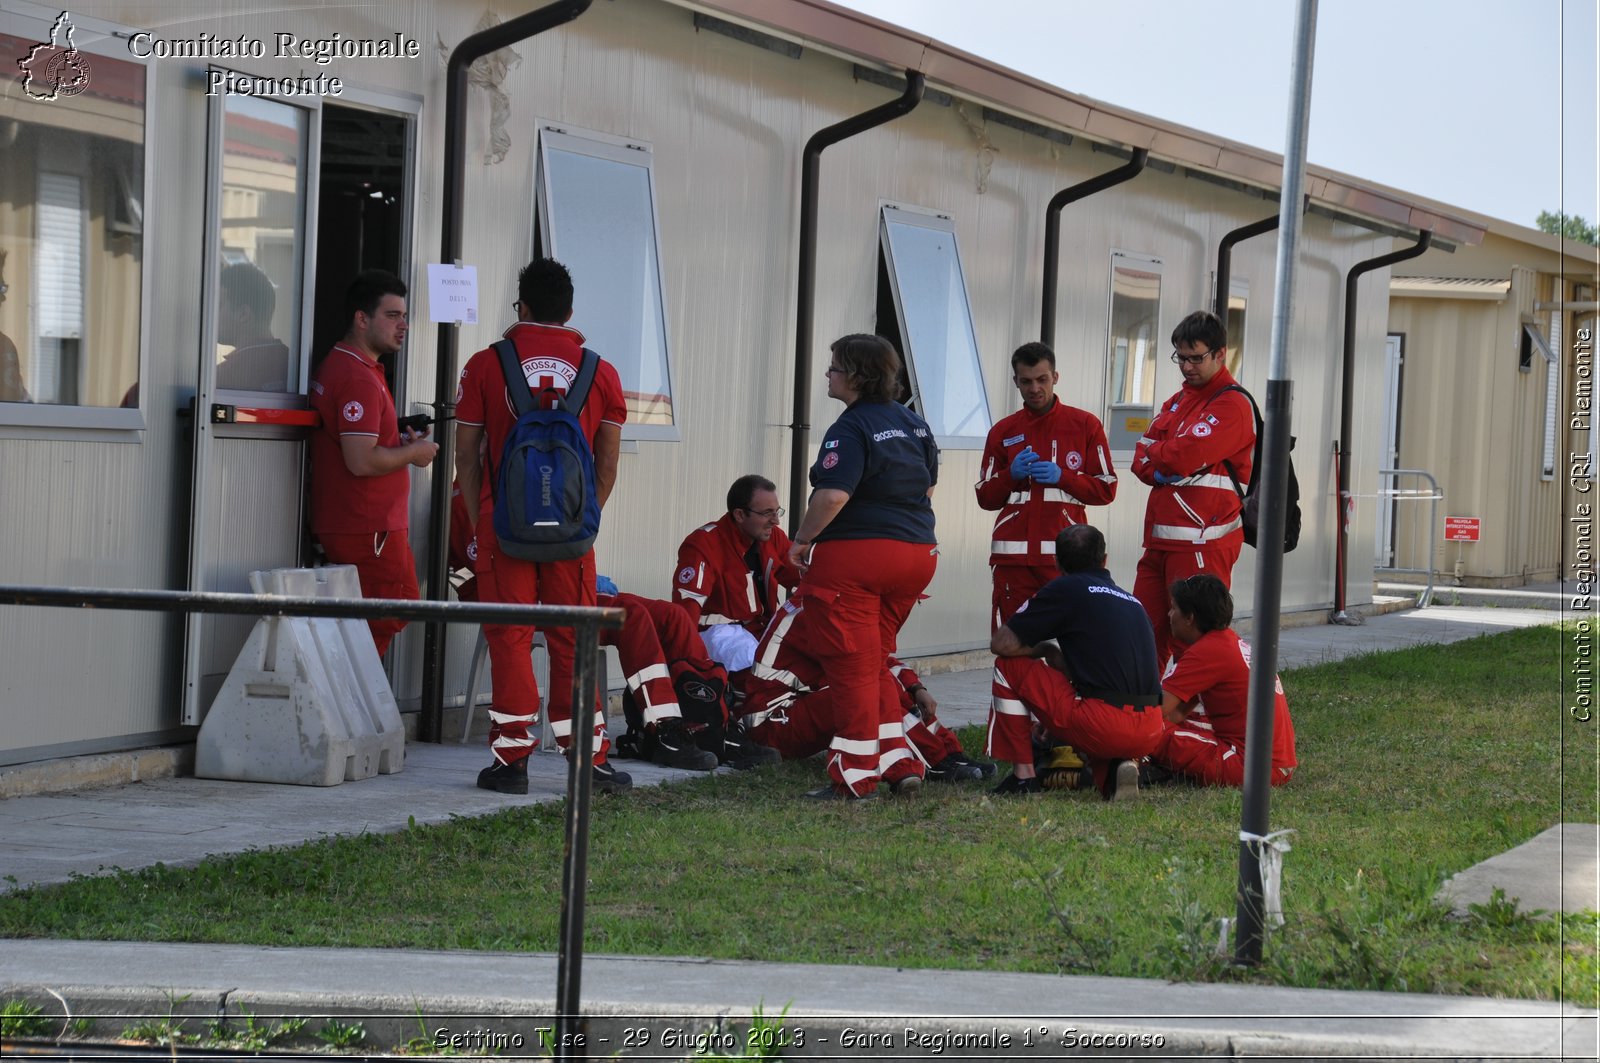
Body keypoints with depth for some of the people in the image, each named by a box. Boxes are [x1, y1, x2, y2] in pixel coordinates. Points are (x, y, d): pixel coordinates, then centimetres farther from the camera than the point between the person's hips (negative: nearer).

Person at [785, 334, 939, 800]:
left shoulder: (851, 429, -15)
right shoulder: (913, 423, 11)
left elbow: (833, 495, -25)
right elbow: (927, 486, 19)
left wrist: (802, 540, -12)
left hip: (854, 555, -8)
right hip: (916, 550, 9)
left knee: (852, 667, -2)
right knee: (874, 663, 19)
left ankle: (855, 776, 0)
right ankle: (901, 764, 16)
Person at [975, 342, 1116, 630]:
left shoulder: (1085, 425, 8)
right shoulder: (1003, 431, 14)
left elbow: (1106, 489, 6)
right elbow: (985, 498, 14)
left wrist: (1062, 477, -10)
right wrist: (1011, 474, -5)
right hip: (1014, 554, 2)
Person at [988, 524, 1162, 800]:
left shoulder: (1065, 589, 2)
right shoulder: (1132, 601, 21)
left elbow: (1001, 644, 3)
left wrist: (1044, 650, 20)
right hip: (1151, 735, 6)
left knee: (1010, 666, 10)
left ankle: (1023, 775, 11)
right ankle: (1111, 770, 7)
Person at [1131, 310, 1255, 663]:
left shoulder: (1233, 405, -7)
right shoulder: (1177, 402, 21)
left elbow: (1186, 455, -19)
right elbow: (1142, 460, 14)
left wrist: (1154, 454, 1)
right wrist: (1160, 469, -8)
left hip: (1202, 544, -8)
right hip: (1160, 540, 8)